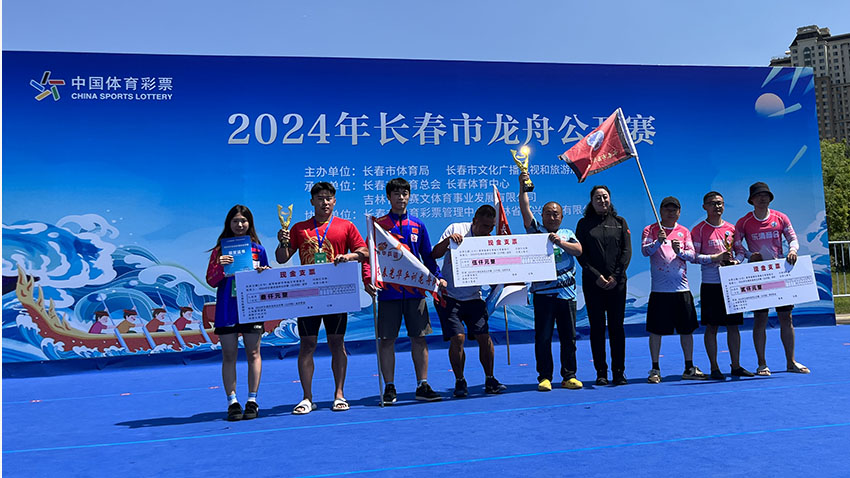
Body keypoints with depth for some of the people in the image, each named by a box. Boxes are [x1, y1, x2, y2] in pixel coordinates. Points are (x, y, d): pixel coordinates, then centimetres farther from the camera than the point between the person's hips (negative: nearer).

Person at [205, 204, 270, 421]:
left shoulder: (258, 249, 8)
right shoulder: (220, 250, 6)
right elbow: (211, 281, 2)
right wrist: (220, 267, -16)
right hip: (226, 308, 0)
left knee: (253, 353, 1)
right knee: (228, 356, 3)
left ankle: (252, 401, 10)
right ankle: (232, 402, 10)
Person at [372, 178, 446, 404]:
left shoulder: (418, 226, 12)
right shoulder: (379, 224, 4)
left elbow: (427, 256, 15)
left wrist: (437, 276, 1)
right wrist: (369, 279, -14)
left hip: (415, 288, 2)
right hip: (388, 290, -2)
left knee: (419, 337, 4)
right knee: (387, 339, 1)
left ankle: (422, 385, 13)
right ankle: (389, 387, 12)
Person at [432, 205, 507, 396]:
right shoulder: (456, 229, -7)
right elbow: (435, 255, -10)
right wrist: (448, 239, -26)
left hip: (474, 297, 3)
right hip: (449, 296, -2)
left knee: (484, 336, -5)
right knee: (457, 338, -11)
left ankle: (490, 380, 13)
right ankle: (460, 382, 8)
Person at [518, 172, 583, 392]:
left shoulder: (567, 234, 15)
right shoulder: (536, 231, 9)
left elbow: (578, 250, -2)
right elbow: (525, 209, -4)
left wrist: (560, 242, -17)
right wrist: (523, 186, -13)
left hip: (567, 292, 2)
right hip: (543, 292, -2)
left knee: (569, 336, 6)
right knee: (542, 337, -1)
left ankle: (569, 376, 16)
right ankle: (544, 377, 7)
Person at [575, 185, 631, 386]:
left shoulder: (620, 222, 11)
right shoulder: (584, 224, 6)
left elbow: (626, 251, 4)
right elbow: (580, 254, 0)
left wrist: (615, 276, -8)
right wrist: (596, 276, -10)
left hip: (617, 282, 1)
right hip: (593, 283, -1)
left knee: (617, 326, 2)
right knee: (597, 327, 2)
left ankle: (619, 371, 10)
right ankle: (601, 372, 8)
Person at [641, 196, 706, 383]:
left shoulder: (684, 232, 12)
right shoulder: (650, 230, 3)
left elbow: (692, 255, 3)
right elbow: (645, 250, -11)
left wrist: (680, 251, -16)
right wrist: (658, 242, -29)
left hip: (682, 288, 3)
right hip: (659, 289, -3)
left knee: (687, 329, 9)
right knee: (655, 330, -1)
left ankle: (689, 368, 21)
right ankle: (655, 369, 9)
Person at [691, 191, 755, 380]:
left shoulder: (731, 228, 11)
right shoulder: (699, 230, -2)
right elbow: (693, 256, -7)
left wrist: (735, 261, -5)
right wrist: (715, 258, -17)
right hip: (710, 284, -4)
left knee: (733, 325, 8)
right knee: (711, 327, 0)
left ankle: (736, 366, 18)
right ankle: (714, 368, 8)